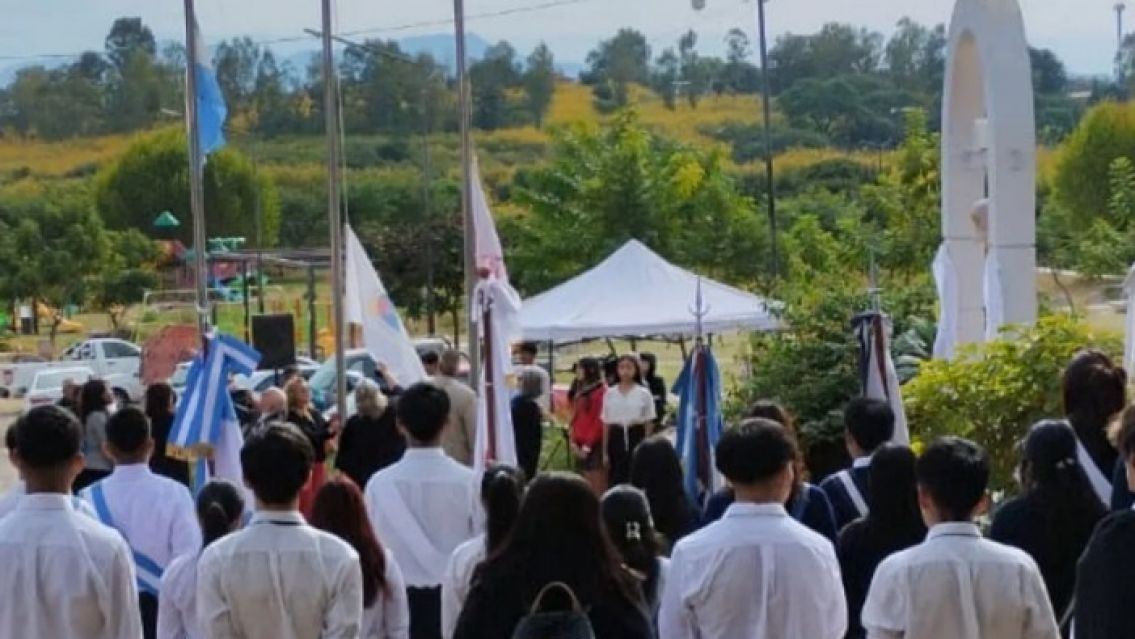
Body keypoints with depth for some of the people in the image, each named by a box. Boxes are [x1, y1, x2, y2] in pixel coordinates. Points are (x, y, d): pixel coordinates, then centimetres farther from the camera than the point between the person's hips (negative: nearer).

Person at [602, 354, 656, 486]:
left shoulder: (643, 393, 0)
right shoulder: (610, 393, 5)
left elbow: (649, 423, 3)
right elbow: (606, 423, 7)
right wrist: (605, 451, 5)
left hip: (636, 436, -2)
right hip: (616, 437, 2)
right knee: (616, 478, 2)